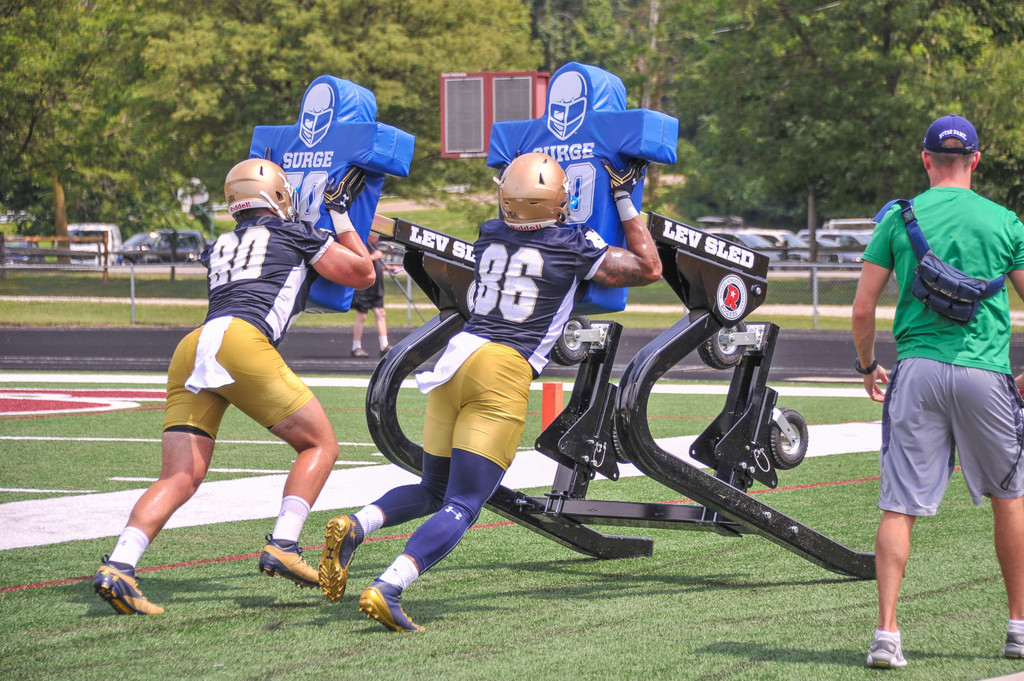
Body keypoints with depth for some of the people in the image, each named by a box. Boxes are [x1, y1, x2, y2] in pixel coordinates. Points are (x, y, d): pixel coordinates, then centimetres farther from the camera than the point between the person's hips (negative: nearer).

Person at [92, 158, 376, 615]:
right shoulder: (296, 235, 19)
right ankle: (282, 545, -5)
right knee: (320, 444, 11)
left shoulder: (219, 249, 33)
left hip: (190, 349, 5)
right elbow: (363, 274, 28)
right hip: (240, 342, -5)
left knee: (180, 478, 1)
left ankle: (117, 567, -19)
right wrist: (341, 217, 38)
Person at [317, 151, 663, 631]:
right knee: (461, 507, -7)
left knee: (431, 492, 21)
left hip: (457, 357, 5)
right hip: (505, 373, -5)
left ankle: (354, 527, -7)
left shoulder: (489, 235, 16)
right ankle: (388, 588, -28)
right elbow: (648, 268, 16)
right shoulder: (574, 247, 3)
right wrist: (625, 203, 23)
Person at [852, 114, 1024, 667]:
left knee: (899, 505, 1)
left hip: (916, 369, 0)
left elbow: (862, 308, 2)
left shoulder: (898, 220, 4)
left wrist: (868, 366, 18)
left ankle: (886, 632, -9)